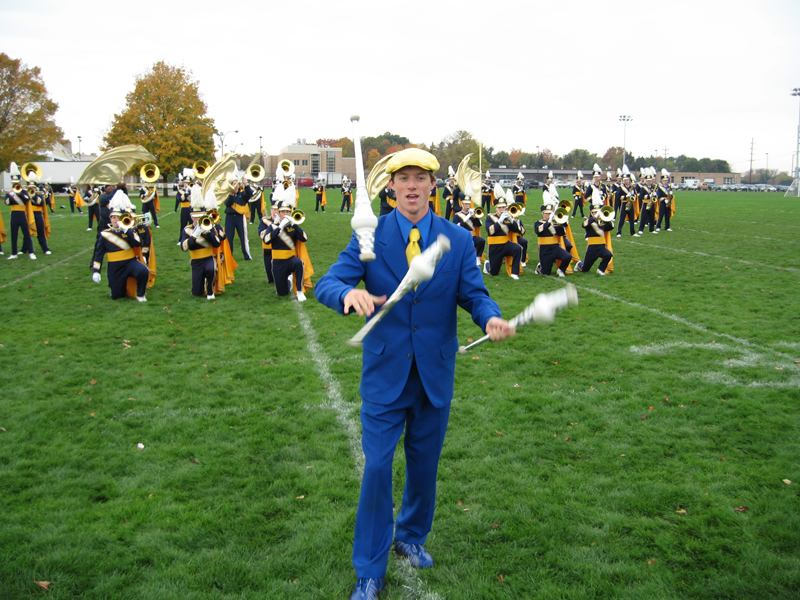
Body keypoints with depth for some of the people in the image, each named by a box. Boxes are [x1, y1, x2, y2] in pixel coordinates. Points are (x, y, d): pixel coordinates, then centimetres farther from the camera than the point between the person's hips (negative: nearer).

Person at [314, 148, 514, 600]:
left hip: (435, 372, 2)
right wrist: (348, 293, -37)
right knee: (377, 467, -1)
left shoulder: (458, 240, 0)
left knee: (425, 465, 16)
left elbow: (473, 293, -3)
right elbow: (327, 283, -13)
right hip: (385, 372, -2)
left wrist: (491, 317, -26)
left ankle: (412, 537, 42)